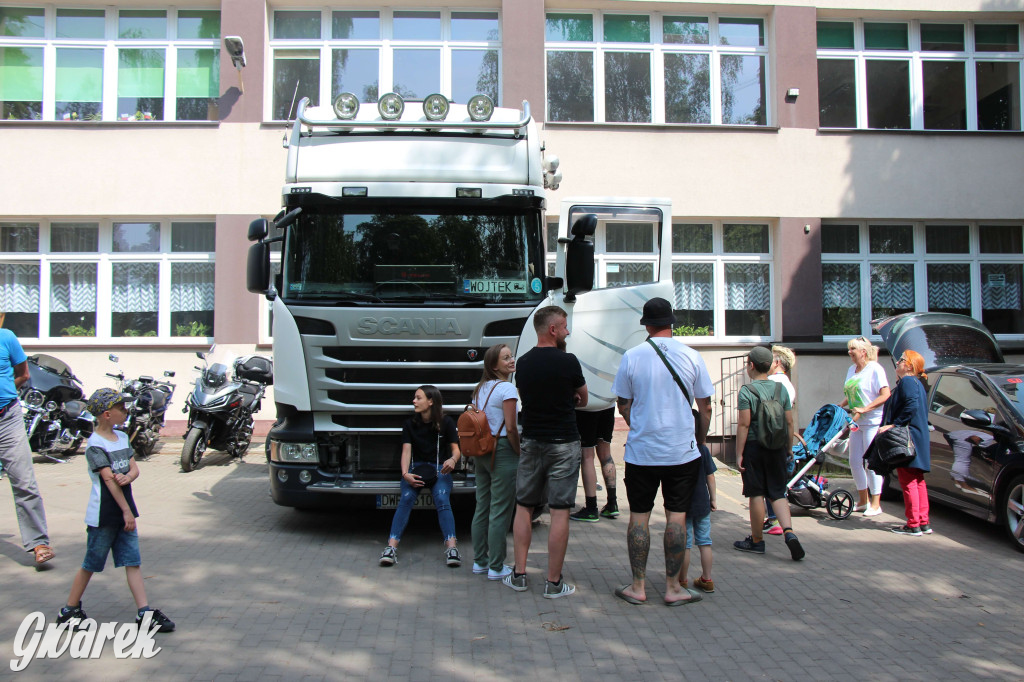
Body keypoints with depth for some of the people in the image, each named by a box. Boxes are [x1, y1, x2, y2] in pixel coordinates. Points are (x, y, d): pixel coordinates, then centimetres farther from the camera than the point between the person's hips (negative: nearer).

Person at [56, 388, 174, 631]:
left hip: (125, 512, 7)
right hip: (103, 515, -7)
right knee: (91, 564, 6)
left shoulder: (122, 437, 9)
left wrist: (127, 477, -19)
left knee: (133, 562, 4)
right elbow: (109, 479, -18)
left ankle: (144, 612, 5)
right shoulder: (95, 445, -14)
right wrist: (126, 511, -18)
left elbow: (134, 469, 6)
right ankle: (69, 610, 23)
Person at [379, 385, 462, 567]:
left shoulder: (446, 422, 3)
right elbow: (406, 450, 0)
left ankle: (451, 547, -37)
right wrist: (406, 474, -19)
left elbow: (456, 449, 2)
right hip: (415, 468, 2)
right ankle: (391, 547, -34)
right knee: (406, 498, -27)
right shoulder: (409, 424, 8)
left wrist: (452, 460, -24)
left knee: (442, 499, -29)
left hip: (439, 469, -1)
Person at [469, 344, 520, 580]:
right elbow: (510, 428, -17)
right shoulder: (507, 388, -13)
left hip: (482, 452, 8)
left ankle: (479, 561, 24)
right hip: (503, 452, -8)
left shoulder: (480, 388, 12)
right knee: (500, 512, -1)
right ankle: (496, 568, 5)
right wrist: (520, 454, -6)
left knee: (482, 507, 15)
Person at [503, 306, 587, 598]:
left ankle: (519, 575, 17)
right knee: (560, 513, 1)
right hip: (563, 444, -5)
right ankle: (554, 583, 6)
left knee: (524, 508, 13)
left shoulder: (522, 363, 5)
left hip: (531, 442, 5)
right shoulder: (568, 361, -11)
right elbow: (582, 399, 3)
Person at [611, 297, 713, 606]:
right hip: (682, 451, 0)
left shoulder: (631, 357, -4)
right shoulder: (691, 356, -3)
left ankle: (638, 587, 14)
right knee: (677, 516, 7)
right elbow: (705, 407, 3)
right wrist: (700, 441, 17)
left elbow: (623, 406, 4)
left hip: (641, 451, 0)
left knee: (639, 516, 8)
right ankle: (673, 588, 14)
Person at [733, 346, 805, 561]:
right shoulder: (781, 389, 5)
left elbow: (744, 424, -13)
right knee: (778, 493, 10)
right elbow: (790, 423, 7)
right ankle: (789, 532, -9)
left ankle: (757, 540, 15)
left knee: (756, 494, 5)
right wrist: (788, 450, 16)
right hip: (777, 447, 4)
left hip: (754, 446, -4)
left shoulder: (746, 390, -10)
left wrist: (739, 454, -9)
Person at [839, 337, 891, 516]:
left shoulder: (875, 369, -10)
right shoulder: (851, 370, 13)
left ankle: (875, 504, 5)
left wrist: (865, 409, -22)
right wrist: (840, 407, 8)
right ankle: (863, 500, 23)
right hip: (856, 422, 8)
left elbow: (885, 395, -16)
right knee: (855, 462, 9)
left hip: (873, 422, -8)